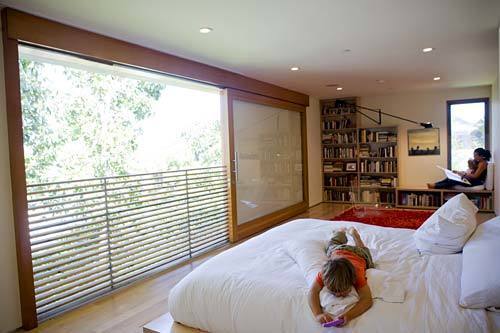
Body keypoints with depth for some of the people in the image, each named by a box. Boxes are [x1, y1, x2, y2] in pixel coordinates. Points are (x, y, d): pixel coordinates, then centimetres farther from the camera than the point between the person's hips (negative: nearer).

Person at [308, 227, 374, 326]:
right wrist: (318, 314, -70)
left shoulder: (357, 273, -52)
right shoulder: (326, 272, -48)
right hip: (337, 251, 1)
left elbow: (367, 299, -57)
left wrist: (348, 315, -73)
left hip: (359, 255, 0)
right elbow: (313, 291, -51)